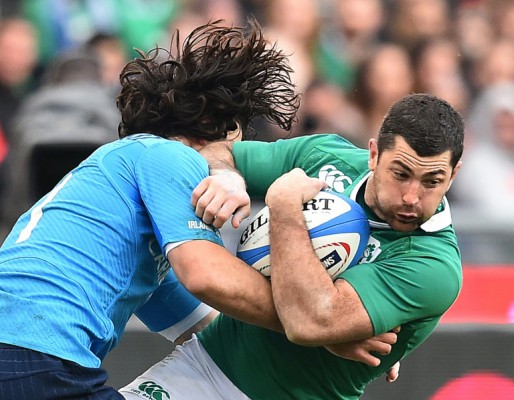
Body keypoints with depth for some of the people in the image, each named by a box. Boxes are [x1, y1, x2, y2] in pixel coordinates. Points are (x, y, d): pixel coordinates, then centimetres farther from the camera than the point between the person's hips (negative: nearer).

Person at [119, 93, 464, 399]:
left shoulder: (435, 266, -25)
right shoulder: (323, 155, -6)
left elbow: (310, 323, -36)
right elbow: (219, 153, 7)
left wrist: (284, 203, -28)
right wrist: (226, 178, -17)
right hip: (209, 356, 3)